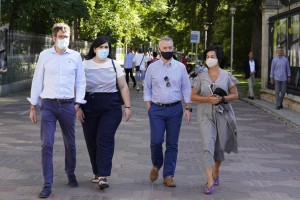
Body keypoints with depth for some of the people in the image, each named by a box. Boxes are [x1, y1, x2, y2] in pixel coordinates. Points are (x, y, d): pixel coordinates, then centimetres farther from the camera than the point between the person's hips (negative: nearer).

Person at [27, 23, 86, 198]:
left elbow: (81, 82, 6)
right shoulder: (45, 55, 1)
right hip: (48, 105, -1)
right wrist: (33, 107, 4)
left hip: (68, 105, 1)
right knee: (47, 145, -6)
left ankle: (71, 174, 35)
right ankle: (48, 185, -3)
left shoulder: (76, 56, 2)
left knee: (70, 144, 12)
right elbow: (37, 81, 5)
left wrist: (77, 104, -2)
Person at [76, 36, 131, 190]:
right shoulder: (84, 65, 2)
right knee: (92, 142, 6)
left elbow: (123, 86, 7)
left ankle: (103, 176, -15)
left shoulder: (114, 65, 5)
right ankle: (97, 173, 22)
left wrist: (127, 106, 0)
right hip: (89, 108, 1)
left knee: (105, 140, -11)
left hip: (111, 108, -1)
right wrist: (78, 107, -5)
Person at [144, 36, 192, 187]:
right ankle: (156, 166, 22)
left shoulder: (180, 67, 4)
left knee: (172, 144, 4)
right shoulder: (152, 68, 3)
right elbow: (147, 89, 6)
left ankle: (168, 176, 13)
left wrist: (188, 108, 0)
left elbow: (186, 88, 6)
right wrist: (149, 109, -1)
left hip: (175, 109, 1)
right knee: (156, 141, -8)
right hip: (156, 109, -1)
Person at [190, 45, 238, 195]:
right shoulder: (201, 77, 2)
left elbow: (235, 95, 3)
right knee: (207, 145, -15)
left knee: (220, 146, 11)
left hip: (223, 114, 1)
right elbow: (193, 96, 3)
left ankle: (215, 173, 36)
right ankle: (210, 182, -19)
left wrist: (222, 98, -15)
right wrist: (207, 99, -14)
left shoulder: (227, 75, 2)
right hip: (206, 115, -1)